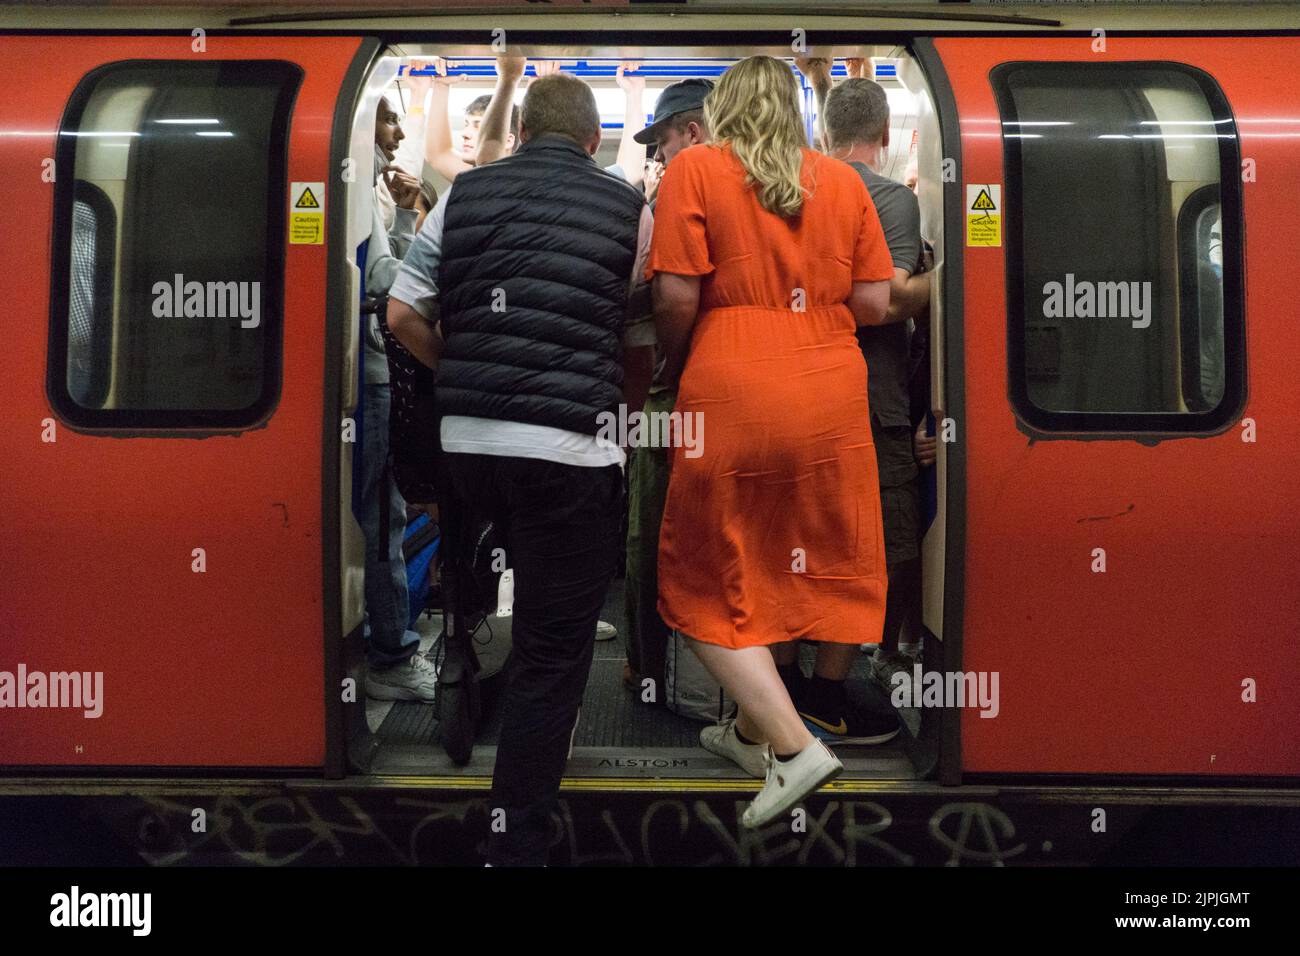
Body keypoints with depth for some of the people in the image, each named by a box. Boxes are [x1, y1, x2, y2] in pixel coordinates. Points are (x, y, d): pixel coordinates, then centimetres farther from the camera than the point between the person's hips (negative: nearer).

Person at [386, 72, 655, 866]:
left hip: (466, 439, 4)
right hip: (571, 449, -3)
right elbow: (641, 345, 7)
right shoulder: (629, 209, 5)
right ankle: (518, 843, 13)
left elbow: (403, 315, 7)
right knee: (554, 653, 5)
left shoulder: (464, 194, 9)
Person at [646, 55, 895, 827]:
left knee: (711, 587, 10)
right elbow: (875, 305, 5)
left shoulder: (693, 169, 0)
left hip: (732, 396, -4)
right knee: (791, 565, 18)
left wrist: (675, 365, 10)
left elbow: (675, 296, -9)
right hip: (832, 399, 4)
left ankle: (794, 745, 2)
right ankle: (754, 729, 32)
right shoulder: (844, 179, 9)